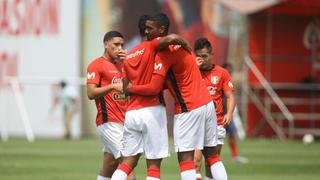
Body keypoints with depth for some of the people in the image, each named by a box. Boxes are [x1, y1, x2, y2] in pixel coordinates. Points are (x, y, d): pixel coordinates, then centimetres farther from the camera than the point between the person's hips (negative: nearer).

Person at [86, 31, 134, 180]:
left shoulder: (121, 65, 20)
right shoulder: (96, 65, -4)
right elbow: (91, 93, -12)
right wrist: (113, 86, -23)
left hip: (122, 121, 8)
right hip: (108, 121, -8)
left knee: (110, 164, 9)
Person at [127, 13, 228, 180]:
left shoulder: (163, 52, -15)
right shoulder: (177, 43, 13)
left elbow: (154, 88, -20)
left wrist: (131, 88, -5)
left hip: (189, 109, -9)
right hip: (207, 103, 9)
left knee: (185, 158, -7)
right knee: (212, 154, 11)